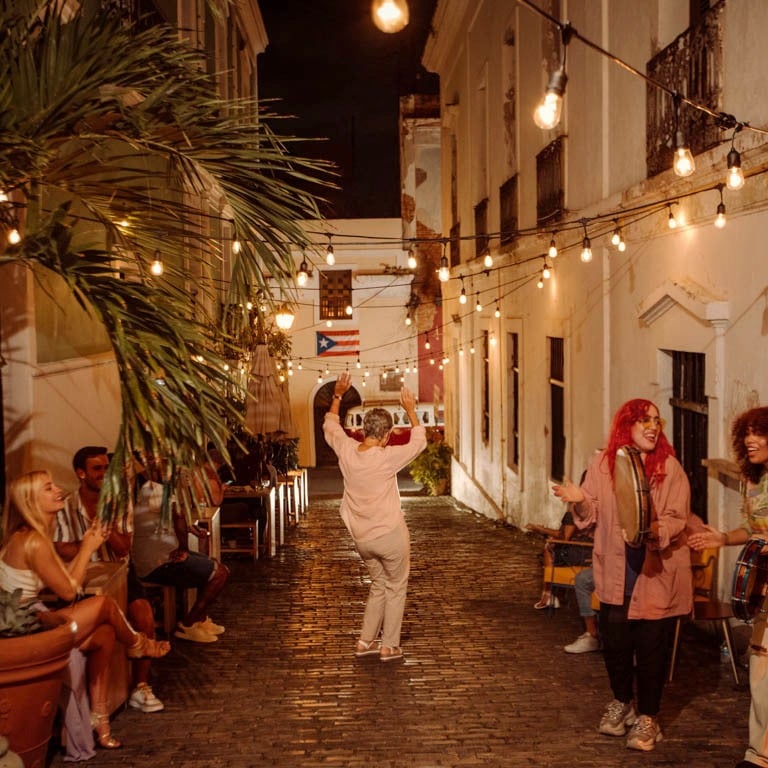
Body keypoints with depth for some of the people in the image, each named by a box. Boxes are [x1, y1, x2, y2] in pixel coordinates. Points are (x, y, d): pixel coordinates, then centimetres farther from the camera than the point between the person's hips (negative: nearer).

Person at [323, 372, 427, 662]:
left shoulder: (346, 450, -7)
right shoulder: (387, 458, -20)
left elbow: (330, 427, 14)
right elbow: (418, 442, -5)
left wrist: (337, 395, 17)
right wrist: (411, 410, 4)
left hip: (361, 538, 6)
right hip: (390, 535, -6)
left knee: (379, 585, 22)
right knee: (396, 588, 11)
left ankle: (365, 641, 23)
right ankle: (389, 646, 13)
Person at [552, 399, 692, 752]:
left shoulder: (670, 467, -6)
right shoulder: (603, 464, 1)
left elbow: (677, 519, -12)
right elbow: (594, 515, 4)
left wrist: (653, 531, -31)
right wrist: (580, 500, -16)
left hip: (657, 574, -2)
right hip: (616, 572, 3)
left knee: (651, 647, 1)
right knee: (614, 642, 11)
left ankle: (647, 717, 19)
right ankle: (621, 703, 36)